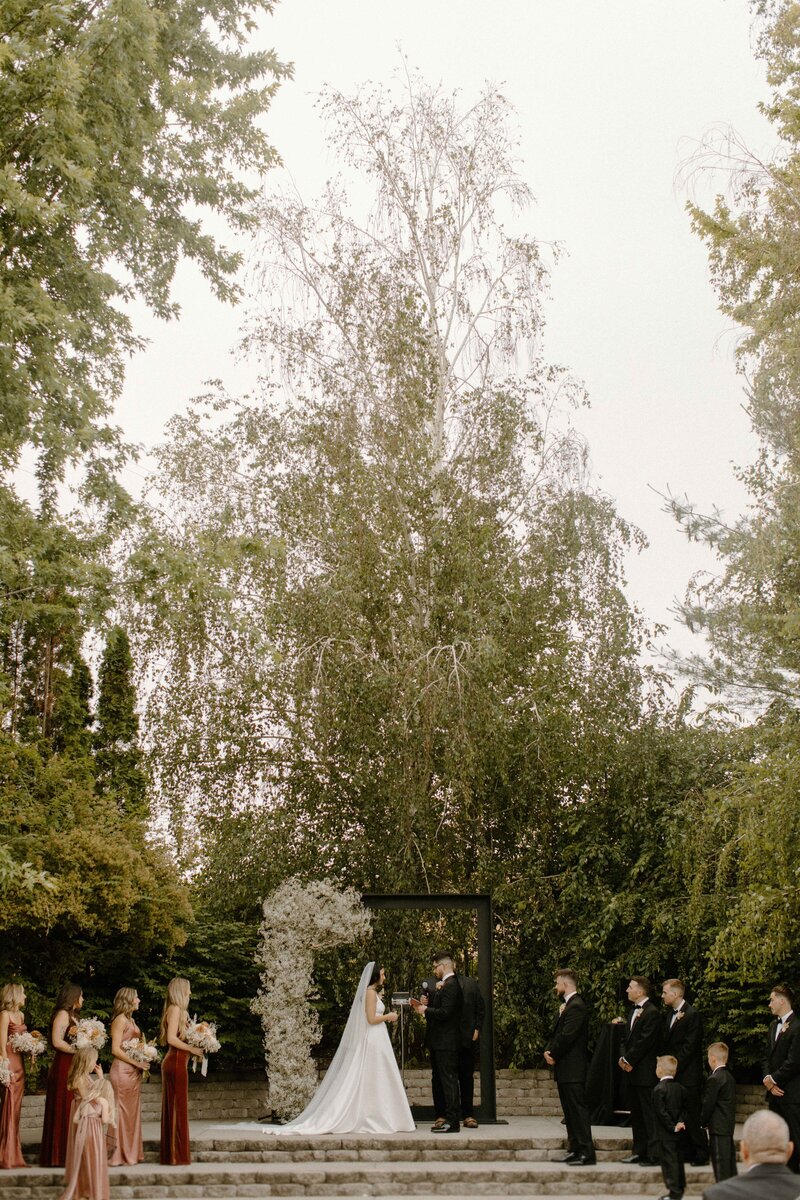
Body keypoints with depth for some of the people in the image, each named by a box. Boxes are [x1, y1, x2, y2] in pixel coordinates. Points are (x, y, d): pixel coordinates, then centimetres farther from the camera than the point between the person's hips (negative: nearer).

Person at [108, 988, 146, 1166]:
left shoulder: (131, 1020, 17)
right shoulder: (120, 1020, -10)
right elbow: (115, 1049, -16)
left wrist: (142, 1064, 5)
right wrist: (136, 1062, -16)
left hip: (133, 1071, 9)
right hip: (122, 1069, -9)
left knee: (133, 1111, 10)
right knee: (123, 1111, -5)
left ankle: (132, 1153, 15)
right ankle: (119, 1156, -1)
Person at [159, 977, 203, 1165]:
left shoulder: (178, 1010, 18)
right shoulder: (176, 1009, -11)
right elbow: (172, 1038, -20)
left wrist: (195, 1047, 8)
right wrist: (193, 1049, -14)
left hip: (176, 1062, 10)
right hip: (176, 1062, -10)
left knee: (173, 1107, 11)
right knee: (177, 1107, -5)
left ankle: (171, 1154, 15)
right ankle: (176, 1155, -2)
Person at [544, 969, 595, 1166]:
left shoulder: (576, 1006, -15)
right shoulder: (568, 1005, 18)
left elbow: (567, 1036, -21)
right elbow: (557, 1033, 17)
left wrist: (553, 1054, -10)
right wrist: (549, 1050, 0)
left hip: (573, 1069, -10)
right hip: (565, 1069, 10)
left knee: (578, 1109, -9)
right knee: (569, 1111, 13)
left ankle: (586, 1153, -8)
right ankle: (575, 1150, 18)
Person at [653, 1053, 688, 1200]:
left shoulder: (659, 1089, -16)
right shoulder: (681, 1088, 7)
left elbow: (661, 1112, -20)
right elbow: (684, 1108, 5)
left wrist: (672, 1127, -14)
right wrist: (680, 1123, -5)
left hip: (665, 1133, -7)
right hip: (679, 1133, 7)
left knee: (669, 1161, -2)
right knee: (678, 1160, 15)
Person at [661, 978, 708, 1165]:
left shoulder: (692, 1015, -11)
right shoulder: (668, 1014, 15)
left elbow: (689, 1047, -15)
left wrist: (674, 1068, -16)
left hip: (687, 1075, -8)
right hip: (673, 1074, 8)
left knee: (692, 1117, -6)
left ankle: (701, 1155, 0)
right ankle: (686, 1153, 14)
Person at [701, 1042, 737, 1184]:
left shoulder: (714, 1079, -17)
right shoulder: (729, 1077, 12)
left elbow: (708, 1104, -16)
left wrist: (703, 1122, -1)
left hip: (718, 1128, -9)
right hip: (729, 1124, 9)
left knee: (720, 1159, -6)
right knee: (729, 1157, 14)